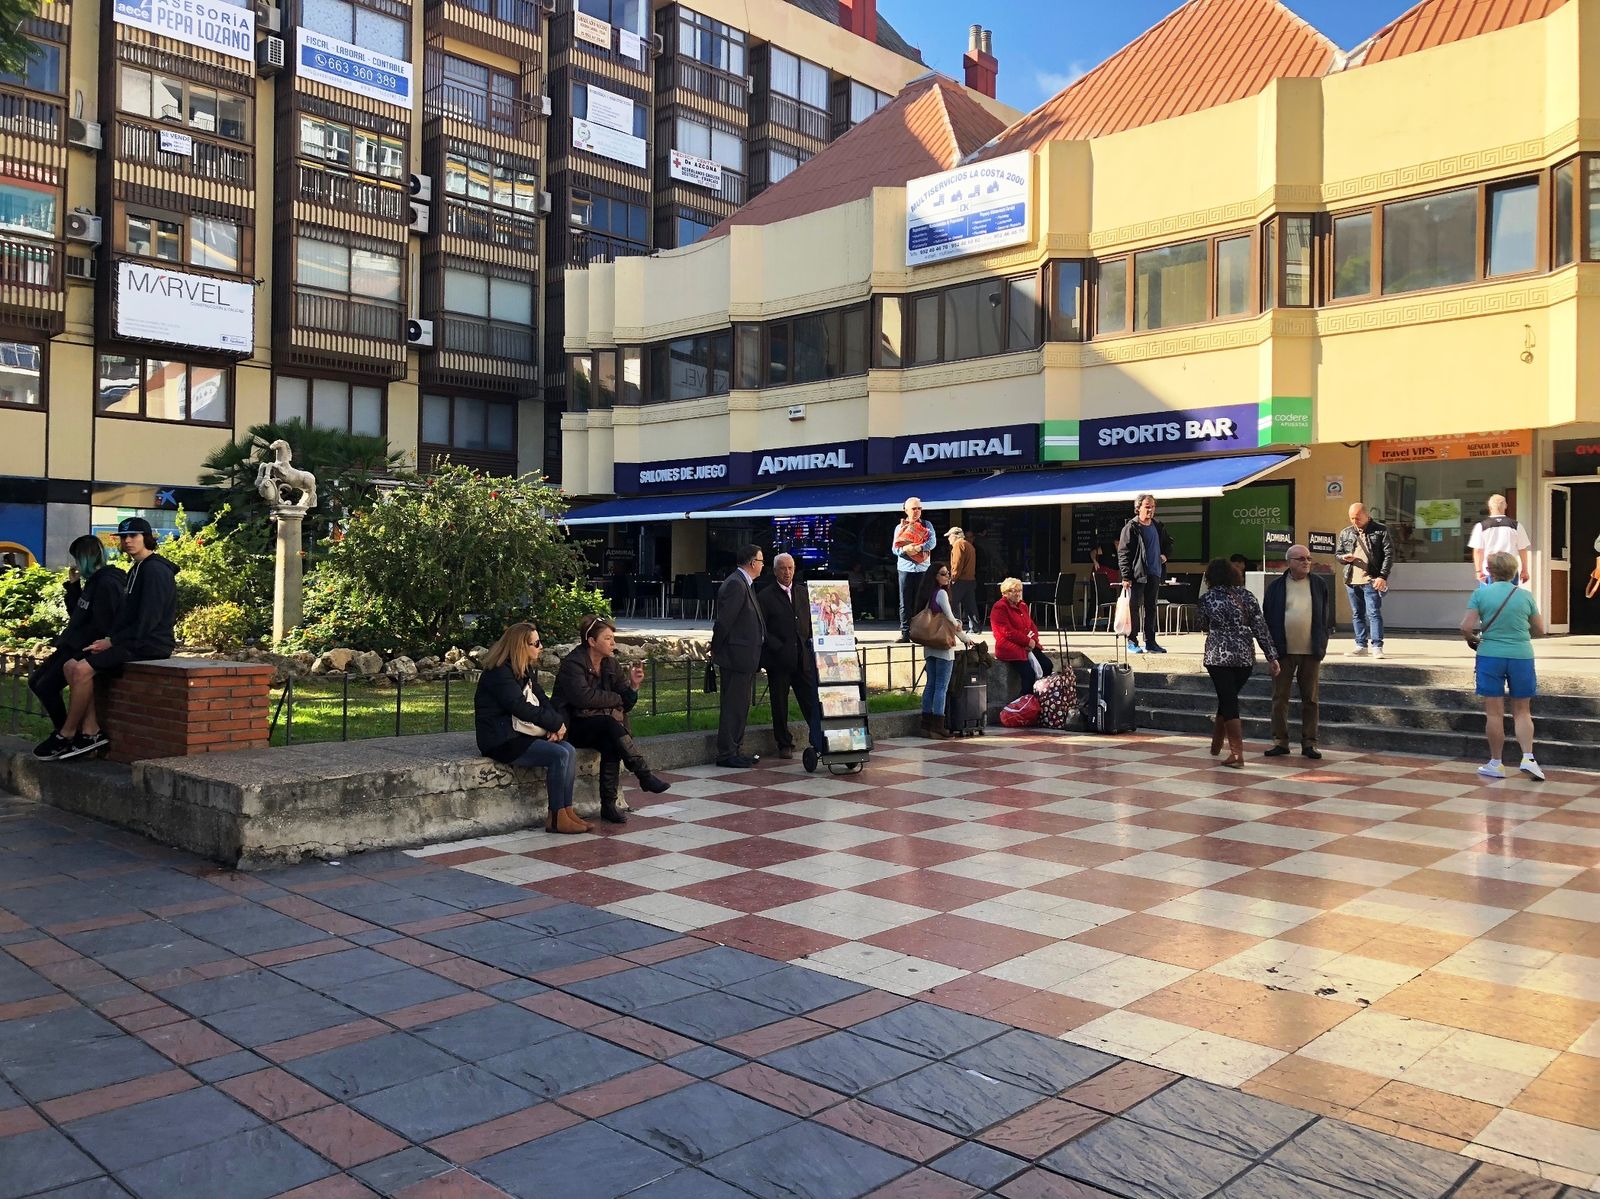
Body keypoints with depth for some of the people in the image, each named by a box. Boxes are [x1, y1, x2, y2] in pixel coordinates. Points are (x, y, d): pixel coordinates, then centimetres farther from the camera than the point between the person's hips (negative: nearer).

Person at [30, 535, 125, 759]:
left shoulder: (107, 584, -16)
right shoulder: (93, 582, 16)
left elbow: (101, 627, -21)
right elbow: (76, 614, 23)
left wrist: (72, 642, -16)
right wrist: (73, 585, 15)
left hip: (89, 649, -10)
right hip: (74, 648, 10)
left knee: (46, 685, -17)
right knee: (35, 681, 10)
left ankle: (63, 735, -2)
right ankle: (61, 730, 13)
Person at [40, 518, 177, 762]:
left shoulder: (155, 570, -12)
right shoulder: (136, 570, 21)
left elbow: (148, 620, -19)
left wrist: (112, 641, -15)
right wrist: (109, 639, 5)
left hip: (149, 644, -10)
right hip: (133, 642, 10)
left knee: (83, 669, -21)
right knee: (71, 666, -2)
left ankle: (67, 734, -8)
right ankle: (90, 731, -10)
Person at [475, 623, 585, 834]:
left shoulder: (527, 671, 15)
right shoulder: (499, 673, -14)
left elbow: (542, 701, 12)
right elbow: (521, 708, -22)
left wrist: (554, 726, -8)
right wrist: (556, 723, -16)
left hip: (523, 734, 9)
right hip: (503, 740, -9)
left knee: (569, 751, -11)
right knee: (559, 755, -22)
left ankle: (566, 811, -9)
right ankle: (556, 819, -14)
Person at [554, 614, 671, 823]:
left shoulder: (611, 664, 8)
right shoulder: (572, 664, -11)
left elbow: (626, 704, 7)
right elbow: (584, 697, -25)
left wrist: (633, 686, -14)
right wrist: (616, 698, -12)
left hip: (603, 728, 5)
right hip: (574, 727, -5)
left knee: (611, 745, -29)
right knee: (609, 722, -33)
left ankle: (609, 805, -26)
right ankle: (645, 775, -33)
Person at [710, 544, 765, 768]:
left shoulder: (743, 584, 16)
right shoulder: (735, 584, -17)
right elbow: (724, 620, -20)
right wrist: (716, 649, -10)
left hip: (744, 657, 10)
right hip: (737, 656, -10)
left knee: (741, 705, 15)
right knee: (734, 705, -5)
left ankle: (736, 750, 23)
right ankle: (726, 754, 0)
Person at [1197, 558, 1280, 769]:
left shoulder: (1207, 599, -5)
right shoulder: (1247, 596, 0)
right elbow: (1261, 628, -1)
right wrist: (1272, 656, 2)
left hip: (1218, 657, -3)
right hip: (1245, 657, 3)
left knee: (1228, 703, -1)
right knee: (1228, 700, 18)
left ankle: (1237, 753, -9)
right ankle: (1216, 746, 30)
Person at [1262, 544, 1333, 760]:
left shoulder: (1320, 585, 4)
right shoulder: (1276, 586, 0)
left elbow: (1326, 617, 9)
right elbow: (1267, 618, 4)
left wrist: (1321, 645, 4)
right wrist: (1272, 647, -1)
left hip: (1311, 653, 1)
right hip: (1284, 652, -1)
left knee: (1310, 699, 6)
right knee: (1280, 698, 2)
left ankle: (1309, 742, 13)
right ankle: (1280, 741, 10)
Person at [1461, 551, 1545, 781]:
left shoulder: (1481, 593, -4)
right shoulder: (1525, 595, 2)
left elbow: (1466, 627, -11)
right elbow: (1540, 630, 8)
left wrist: (1477, 630, 10)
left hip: (1491, 656, -1)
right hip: (1521, 656, 1)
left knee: (1494, 712, 5)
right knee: (1522, 711, 11)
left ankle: (1496, 764, 11)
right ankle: (1528, 757, -2)